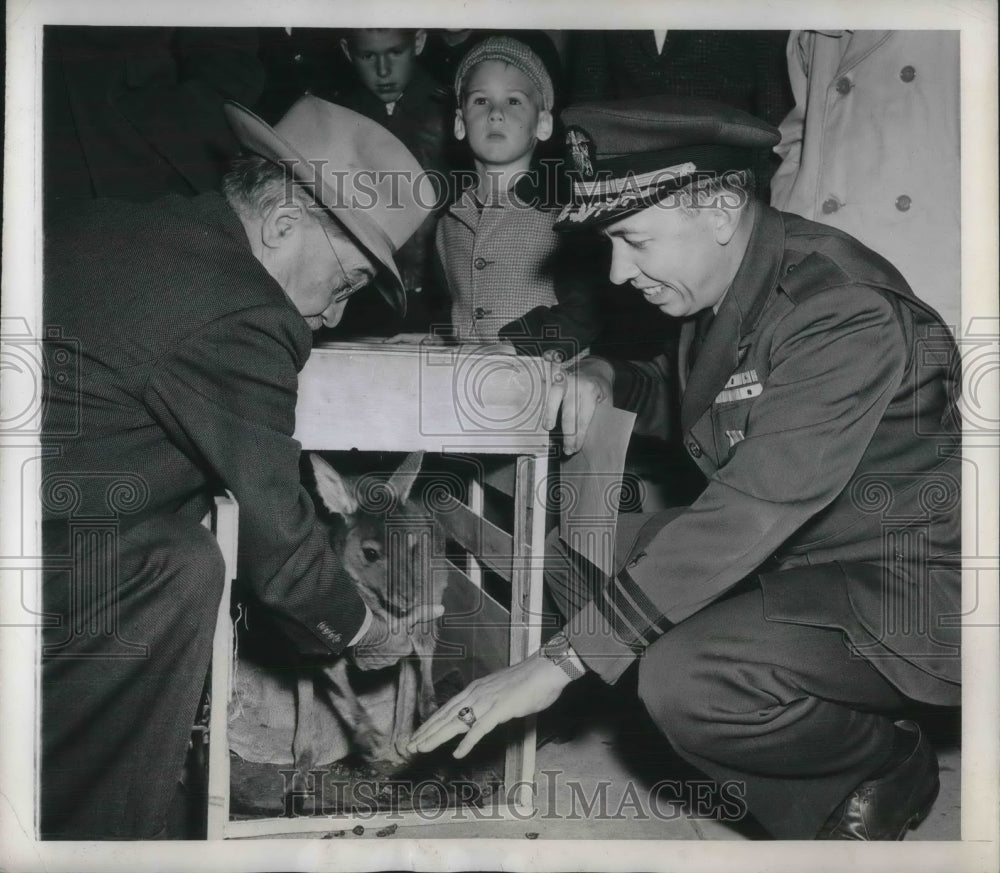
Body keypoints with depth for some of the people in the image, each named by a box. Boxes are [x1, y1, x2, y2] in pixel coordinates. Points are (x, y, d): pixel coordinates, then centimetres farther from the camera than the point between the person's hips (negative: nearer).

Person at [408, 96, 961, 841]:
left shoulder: (843, 310, -27)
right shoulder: (727, 287, 0)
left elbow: (749, 515, -34)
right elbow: (688, 403, 21)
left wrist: (562, 660, -33)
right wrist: (606, 379, -3)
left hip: (905, 586, -9)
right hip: (793, 550, 10)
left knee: (685, 682, -31)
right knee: (566, 556, 4)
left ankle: (886, 767, 3)